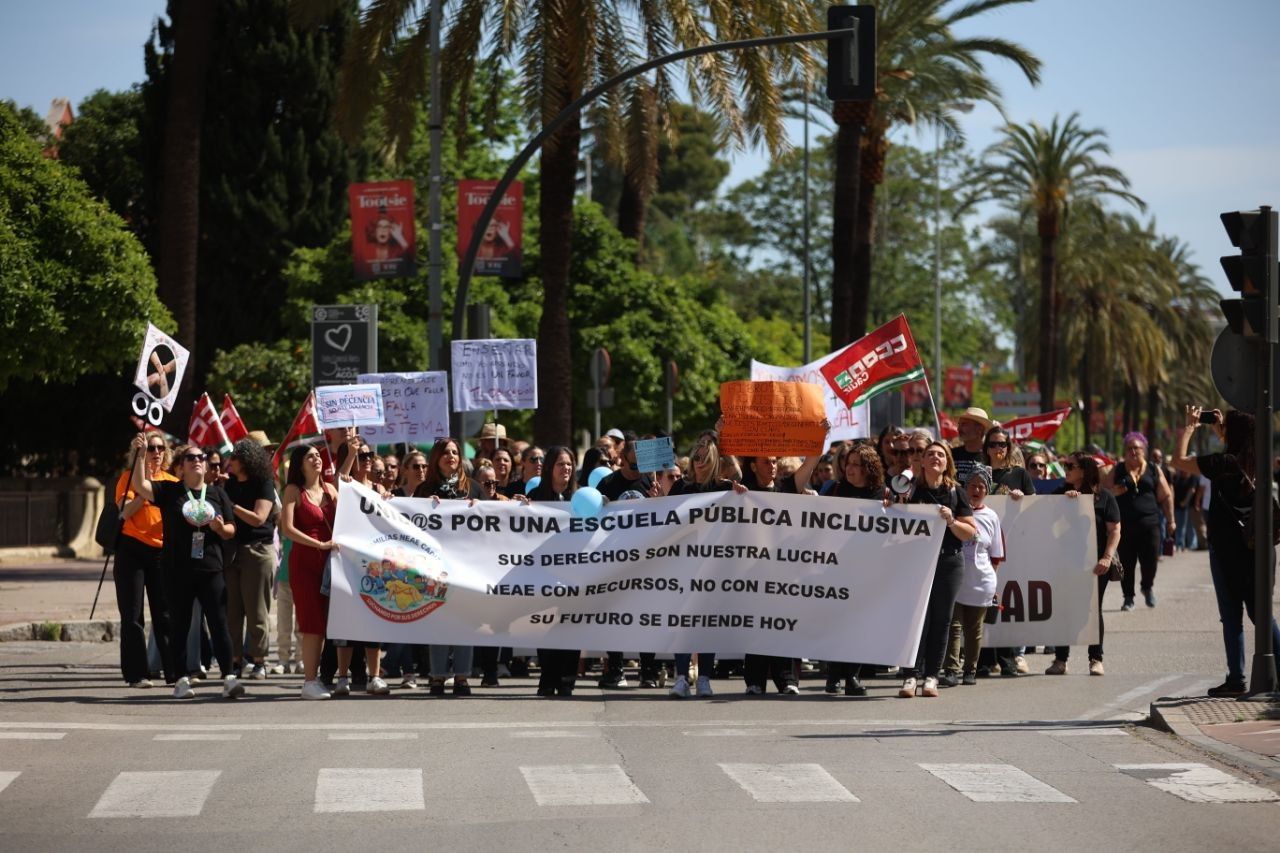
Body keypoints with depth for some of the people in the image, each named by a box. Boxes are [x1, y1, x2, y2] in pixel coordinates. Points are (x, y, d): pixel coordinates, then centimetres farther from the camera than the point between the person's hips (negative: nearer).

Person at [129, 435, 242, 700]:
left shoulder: (217, 493, 11)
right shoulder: (169, 490, 5)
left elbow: (231, 531, 13)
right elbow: (140, 485, -10)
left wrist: (219, 527, -10)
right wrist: (140, 454, -18)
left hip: (210, 571, 1)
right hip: (177, 572, -1)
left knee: (219, 624, -4)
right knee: (179, 626, 5)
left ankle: (229, 677, -5)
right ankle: (182, 680, 12)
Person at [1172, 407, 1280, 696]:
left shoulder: (1223, 463, -16)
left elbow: (1179, 461, -10)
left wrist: (1189, 428, 1)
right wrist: (1220, 429, 26)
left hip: (1226, 549, -6)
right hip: (1254, 549, 6)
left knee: (1231, 616, 0)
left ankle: (1237, 680, 2)